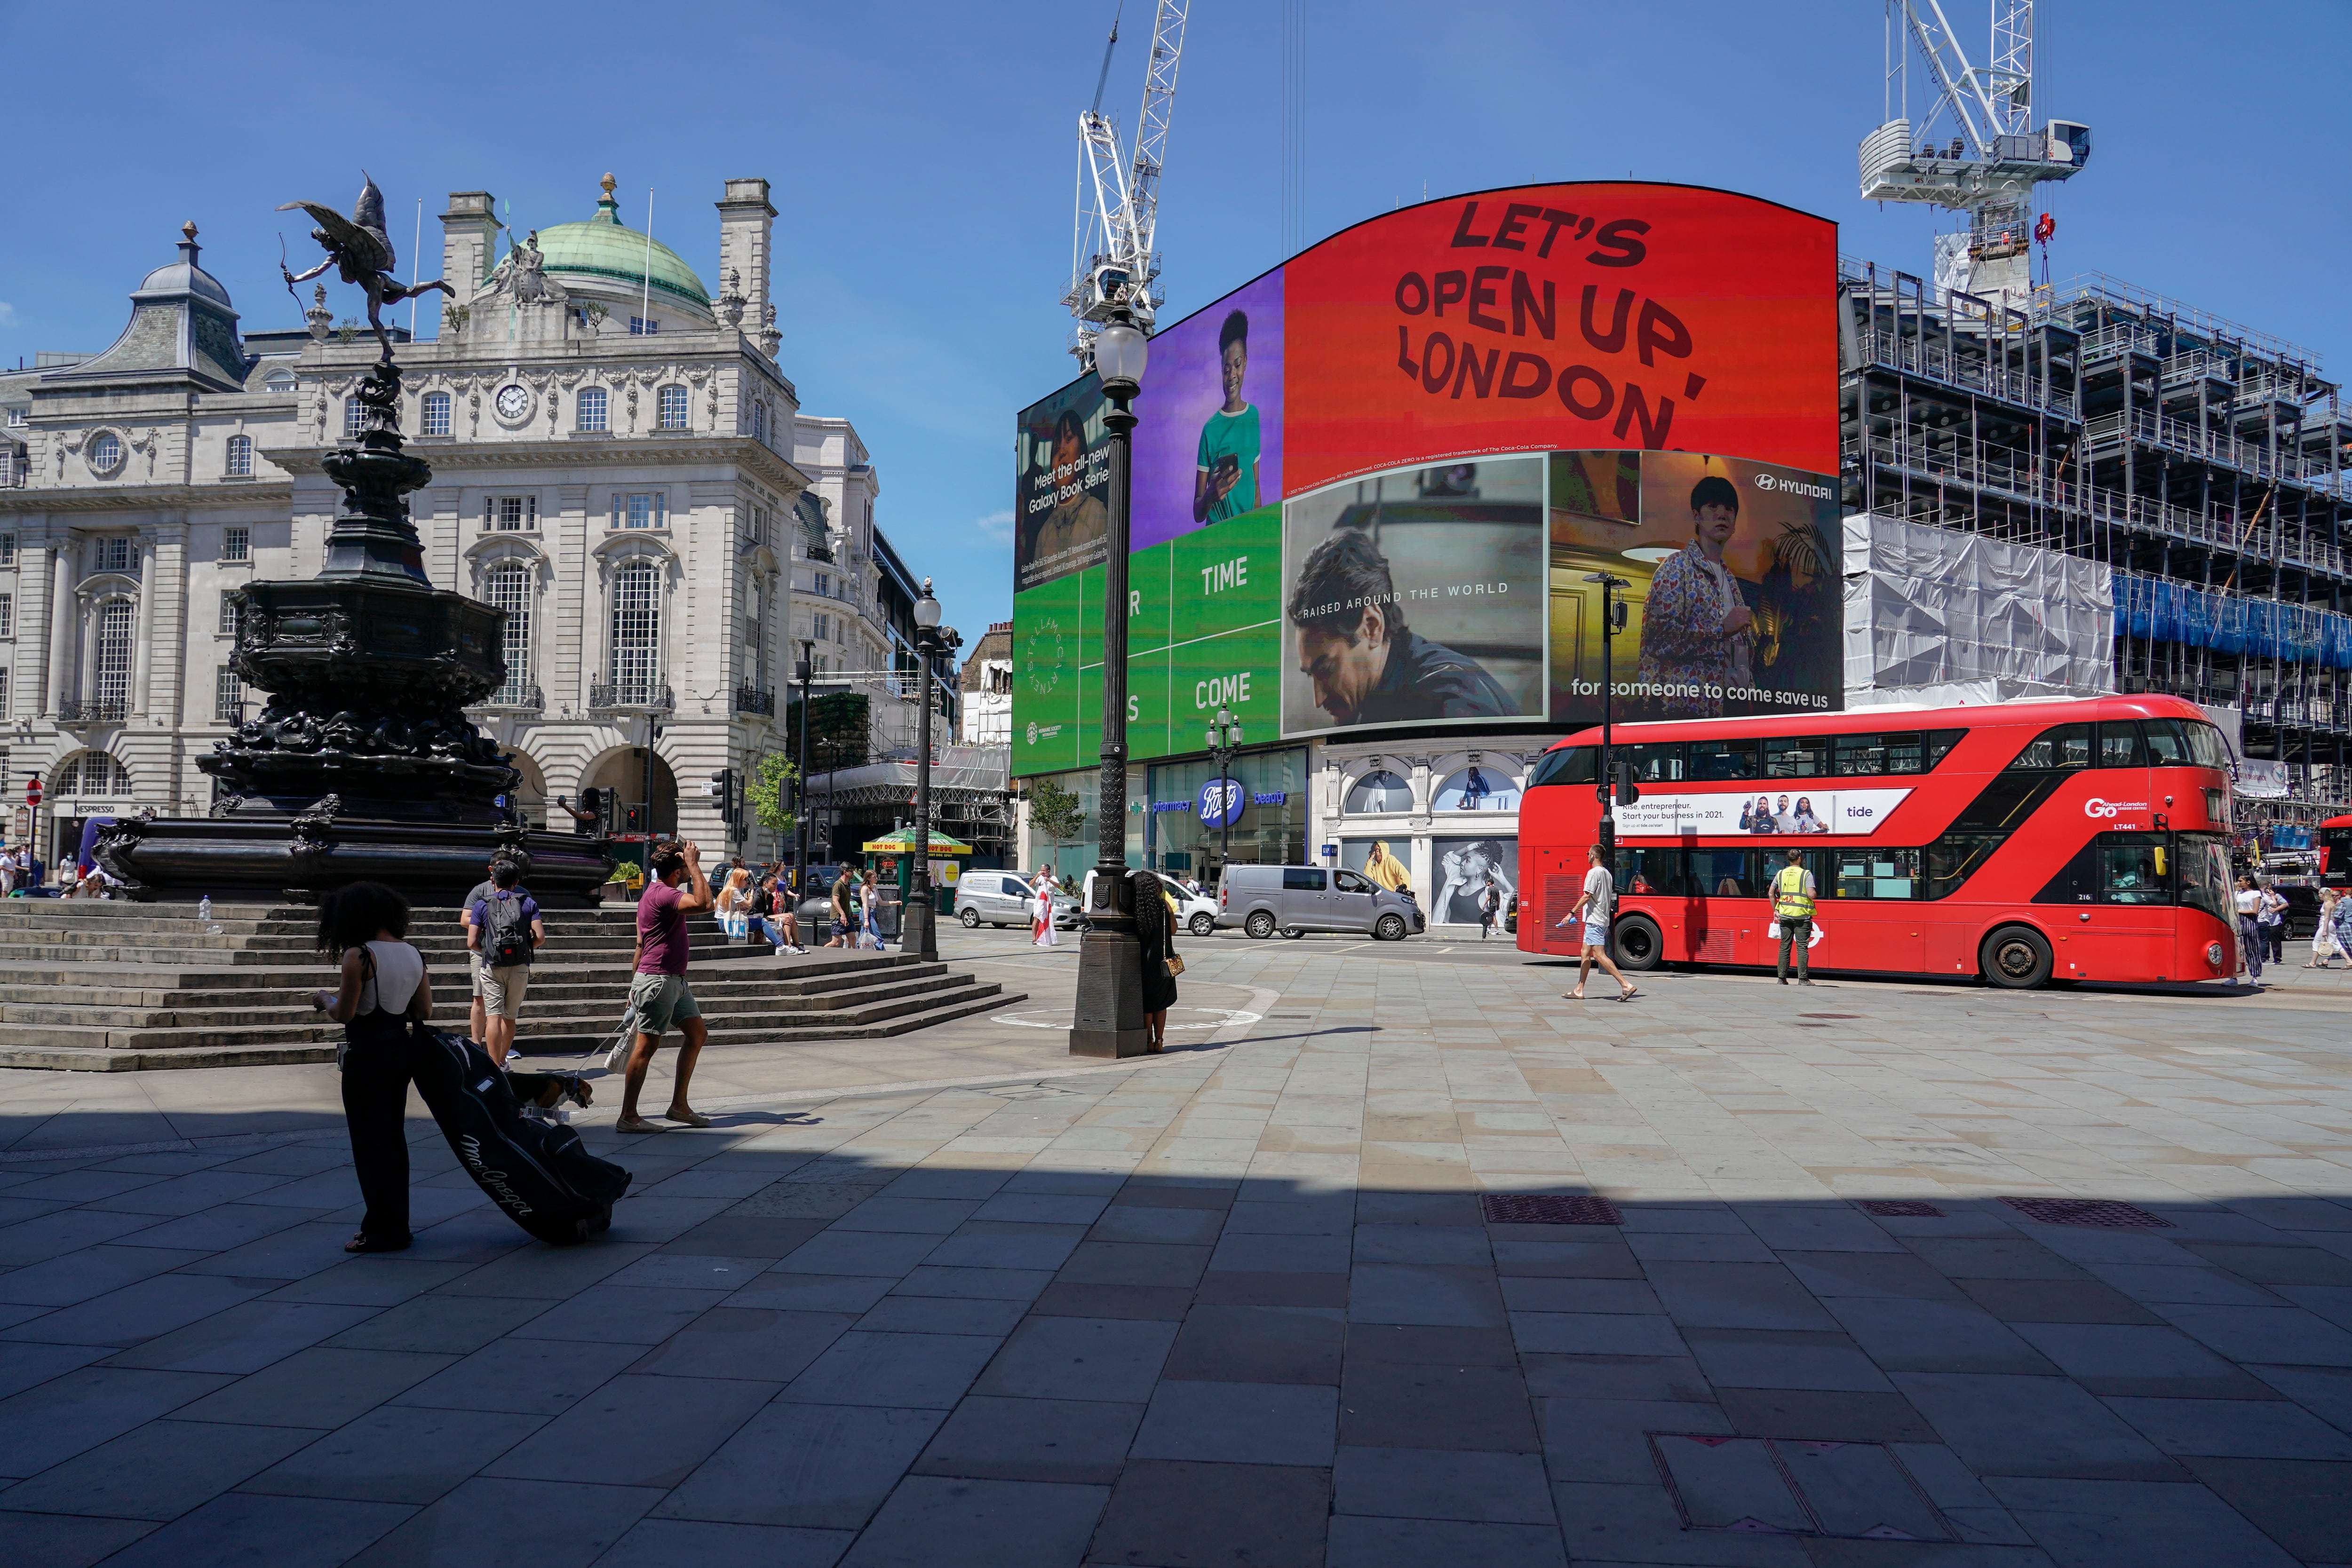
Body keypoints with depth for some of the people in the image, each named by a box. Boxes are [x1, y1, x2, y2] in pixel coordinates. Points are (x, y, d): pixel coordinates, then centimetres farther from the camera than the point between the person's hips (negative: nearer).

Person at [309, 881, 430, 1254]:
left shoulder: (358, 956, -16)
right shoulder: (413, 954, 5)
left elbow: (344, 1013, -14)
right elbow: (424, 1012, 7)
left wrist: (324, 998, 5)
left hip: (366, 1054, -7)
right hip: (399, 1048, 7)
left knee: (369, 1142, 3)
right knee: (394, 1138, 16)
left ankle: (382, 1231, 9)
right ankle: (396, 1223, 24)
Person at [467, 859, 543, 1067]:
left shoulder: (483, 905, 4)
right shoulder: (528, 903, 7)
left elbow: (472, 943, -2)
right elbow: (540, 937, -4)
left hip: (492, 967, -2)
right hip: (520, 967, 2)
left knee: (494, 1017, -4)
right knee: (510, 1018, 15)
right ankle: (502, 1060, 29)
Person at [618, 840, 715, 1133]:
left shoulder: (657, 893, 16)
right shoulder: (663, 895, -17)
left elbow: (640, 943, 21)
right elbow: (703, 903, -34)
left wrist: (635, 982, 25)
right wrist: (694, 865, -23)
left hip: (675, 980, 11)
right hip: (659, 980, -11)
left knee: (698, 1034, 12)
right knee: (647, 1046, -6)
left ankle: (679, 1106, 17)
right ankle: (628, 1117, 0)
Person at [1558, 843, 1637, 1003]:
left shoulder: (1594, 873, -12)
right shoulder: (1607, 874, 16)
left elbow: (1587, 896, -19)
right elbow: (1610, 900, 20)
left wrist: (1572, 913, -17)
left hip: (1594, 920, -10)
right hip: (1603, 920, 10)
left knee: (1599, 955, -13)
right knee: (1585, 953, 13)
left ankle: (1626, 985, -20)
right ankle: (1579, 991, 16)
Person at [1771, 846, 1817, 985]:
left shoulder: (1780, 874, 7)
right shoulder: (1806, 874, -6)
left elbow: (1771, 893, 9)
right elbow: (1811, 895, -15)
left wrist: (1775, 910, 18)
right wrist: (1815, 894, 8)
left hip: (1785, 915, 4)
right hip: (1801, 915, -4)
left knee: (1784, 946, 8)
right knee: (1802, 947, 0)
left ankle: (1782, 979, 9)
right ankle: (1803, 979, -1)